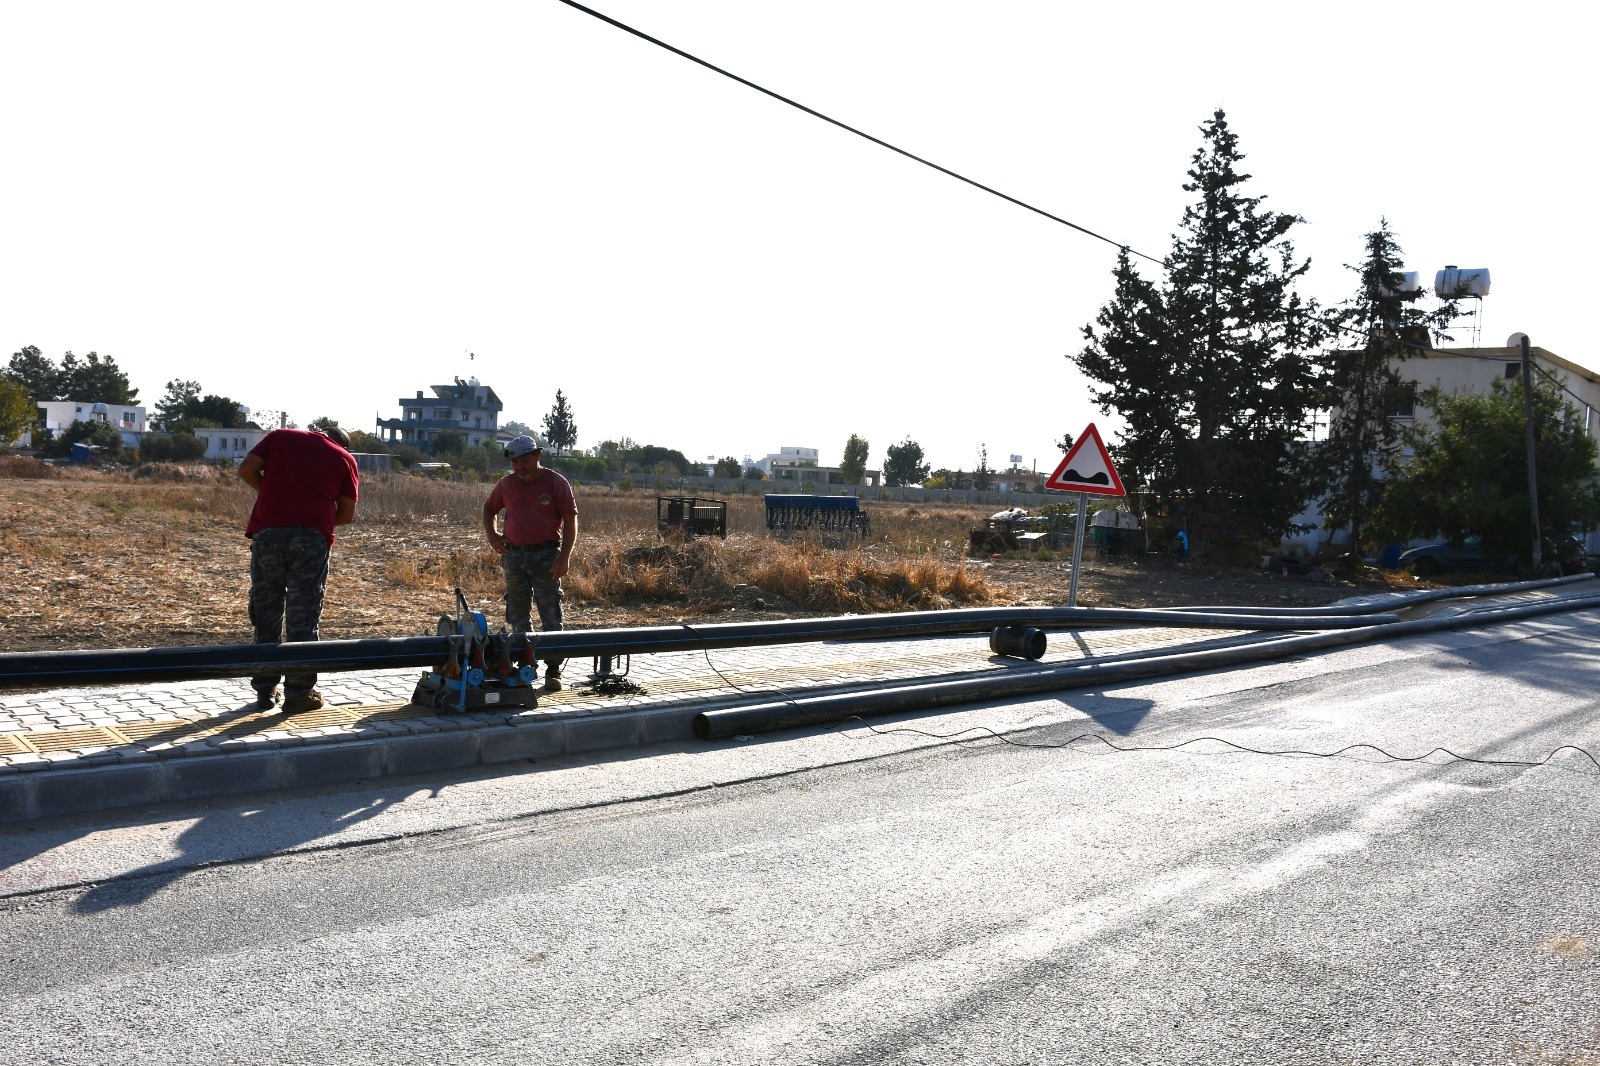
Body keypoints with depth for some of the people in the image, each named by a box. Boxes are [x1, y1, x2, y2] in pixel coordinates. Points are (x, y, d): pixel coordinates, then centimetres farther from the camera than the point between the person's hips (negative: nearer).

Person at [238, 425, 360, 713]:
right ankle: (298, 694, 6)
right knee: (303, 617, 3)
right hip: (312, 537, -2)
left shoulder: (279, 437, 18)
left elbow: (246, 469, 5)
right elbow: (347, 515, 10)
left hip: (267, 532, 2)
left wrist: (271, 492, 21)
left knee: (266, 614, 11)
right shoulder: (345, 459, 14)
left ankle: (265, 691, 16)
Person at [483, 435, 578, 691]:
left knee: (550, 615, -4)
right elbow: (489, 509, 24)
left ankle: (553, 671, 0)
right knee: (518, 615, 10)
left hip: (546, 554, -4)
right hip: (514, 554, 5)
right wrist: (491, 535, 7)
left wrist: (564, 556, -15)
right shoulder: (506, 484, 7)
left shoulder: (556, 482, -5)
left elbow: (570, 520, -7)